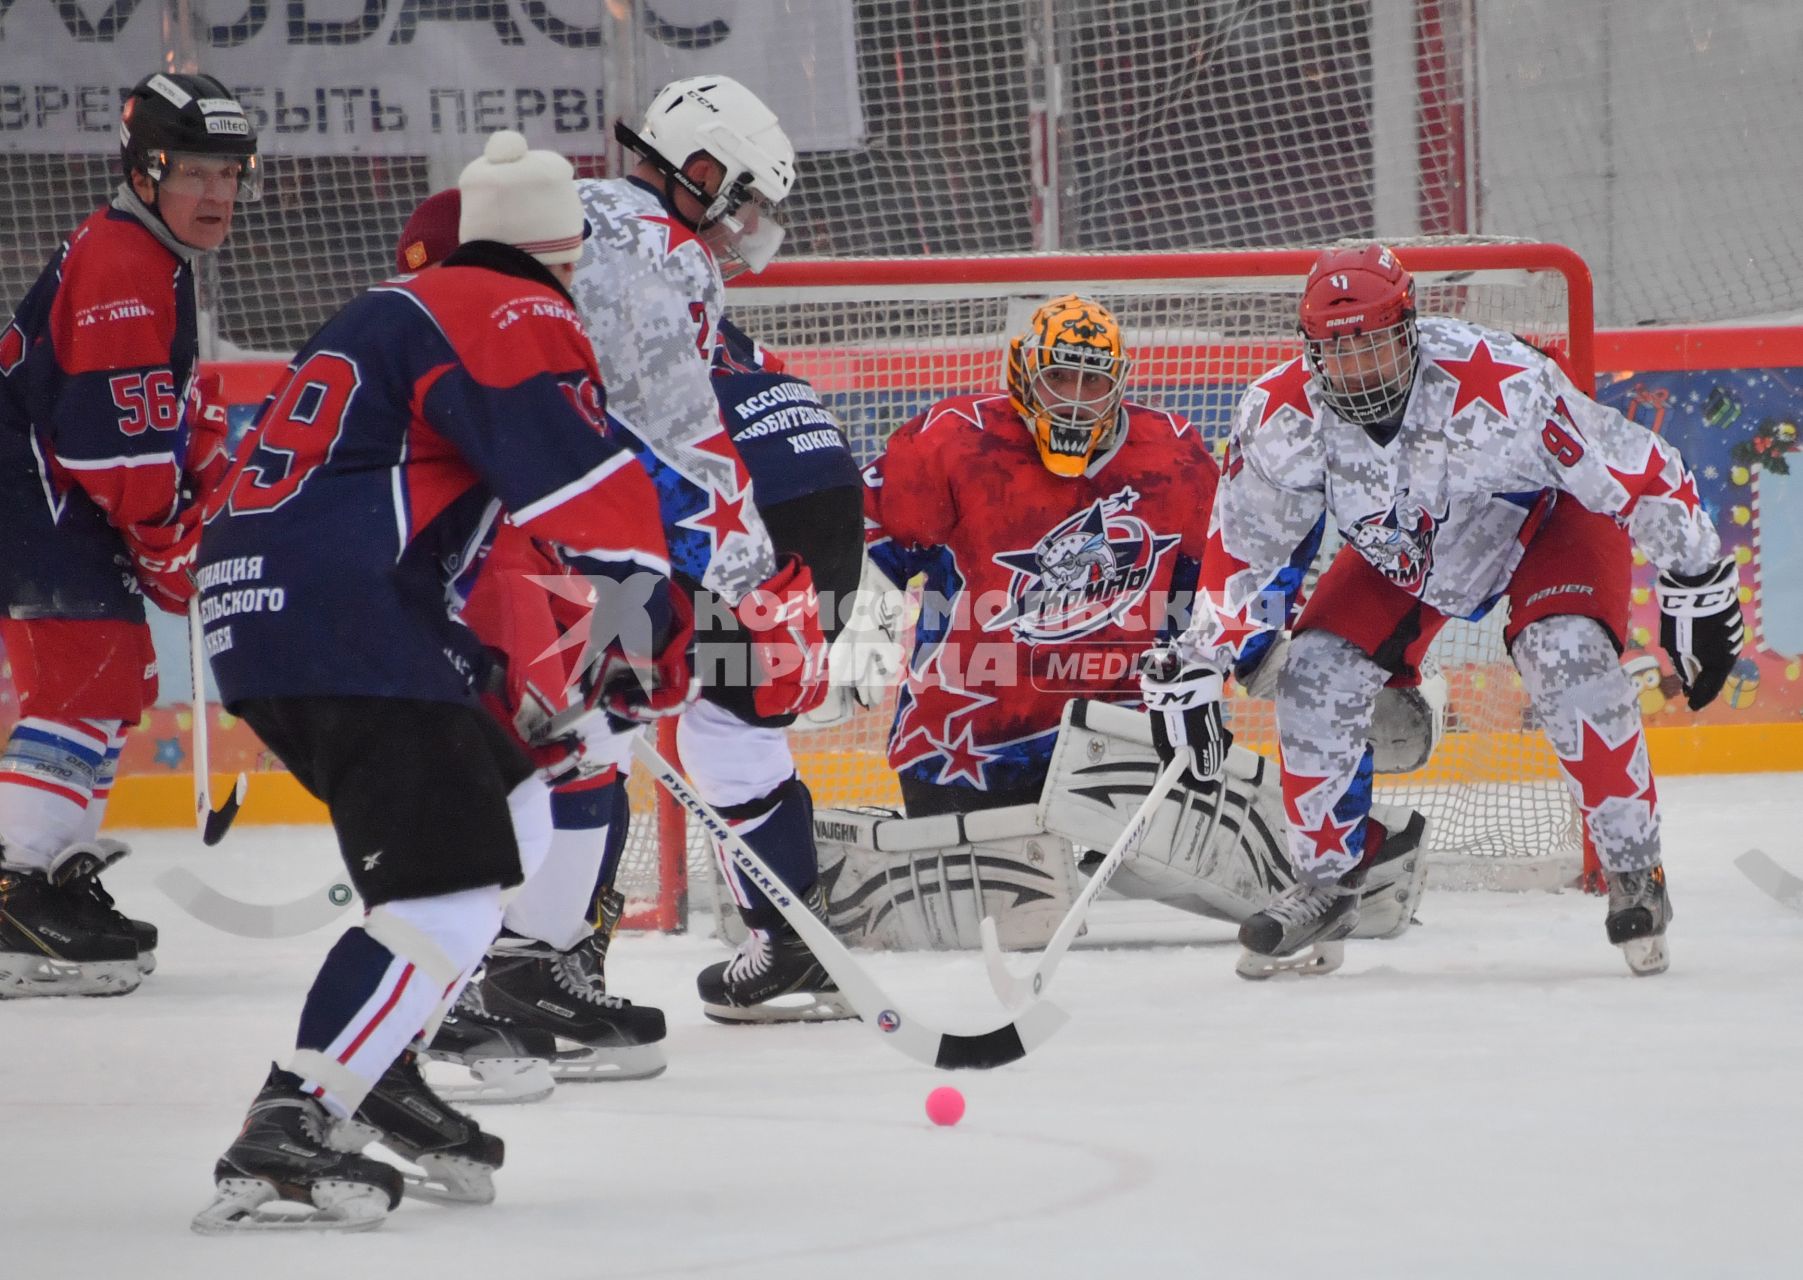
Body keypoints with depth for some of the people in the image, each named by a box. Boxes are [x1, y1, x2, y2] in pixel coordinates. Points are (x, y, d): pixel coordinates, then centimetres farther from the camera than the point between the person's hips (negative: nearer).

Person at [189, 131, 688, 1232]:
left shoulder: (410, 308, 26)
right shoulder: (517, 320, -4)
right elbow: (585, 482, -16)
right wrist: (656, 621, -9)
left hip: (258, 606, 10)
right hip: (341, 619, -10)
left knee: (512, 815, 20)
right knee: (446, 883, -14)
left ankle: (378, 1073, 20)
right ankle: (285, 1135, -22)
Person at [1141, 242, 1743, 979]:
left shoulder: (1502, 384, -39)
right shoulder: (1280, 415, -26)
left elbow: (1643, 475, -29)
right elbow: (1239, 551, -11)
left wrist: (1698, 592, -21)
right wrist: (1195, 668, -15)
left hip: (1546, 520, -4)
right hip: (1398, 552, 4)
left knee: (1568, 660, -28)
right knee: (1317, 677, -11)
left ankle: (1633, 870, -12)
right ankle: (1325, 884, 10)